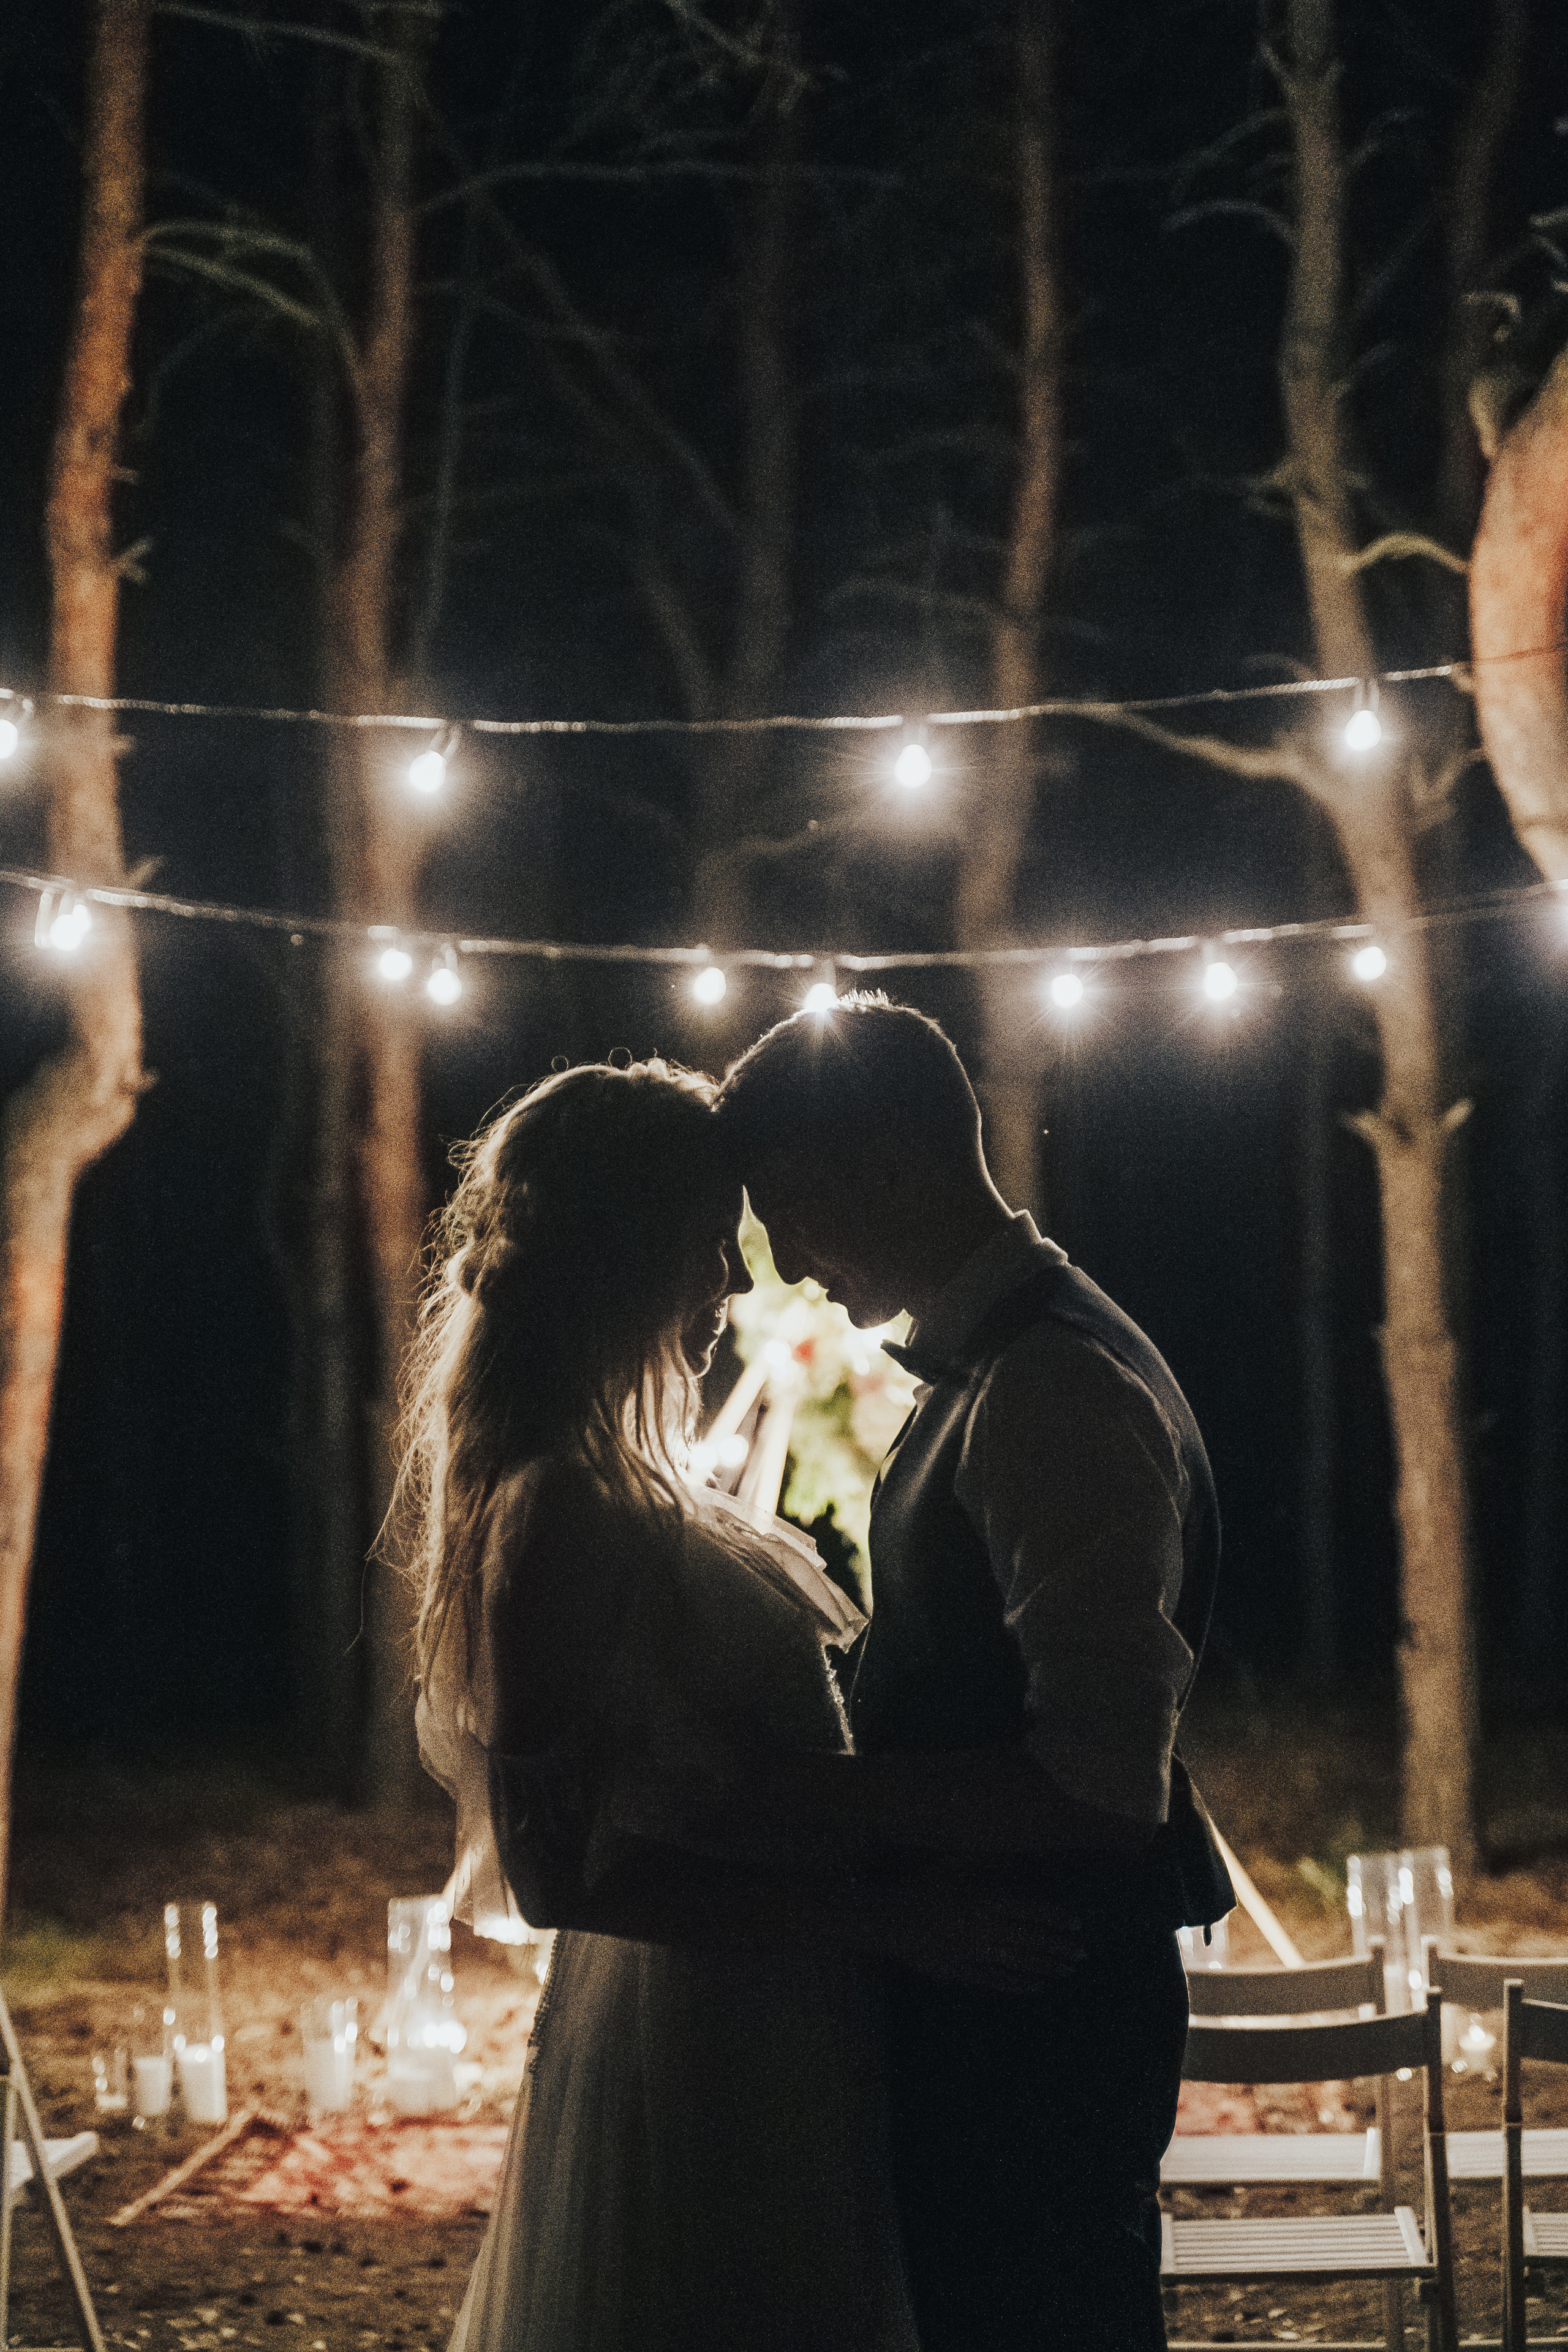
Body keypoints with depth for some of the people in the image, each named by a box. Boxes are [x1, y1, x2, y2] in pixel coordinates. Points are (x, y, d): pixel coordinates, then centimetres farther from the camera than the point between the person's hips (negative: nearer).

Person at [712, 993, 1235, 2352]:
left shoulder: (1056, 1394, -20)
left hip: (1035, 2025, -10)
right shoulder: (985, 1370, 13)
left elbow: (1101, 1789, -26)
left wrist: (794, 1795, -22)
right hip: (983, 1998, 10)